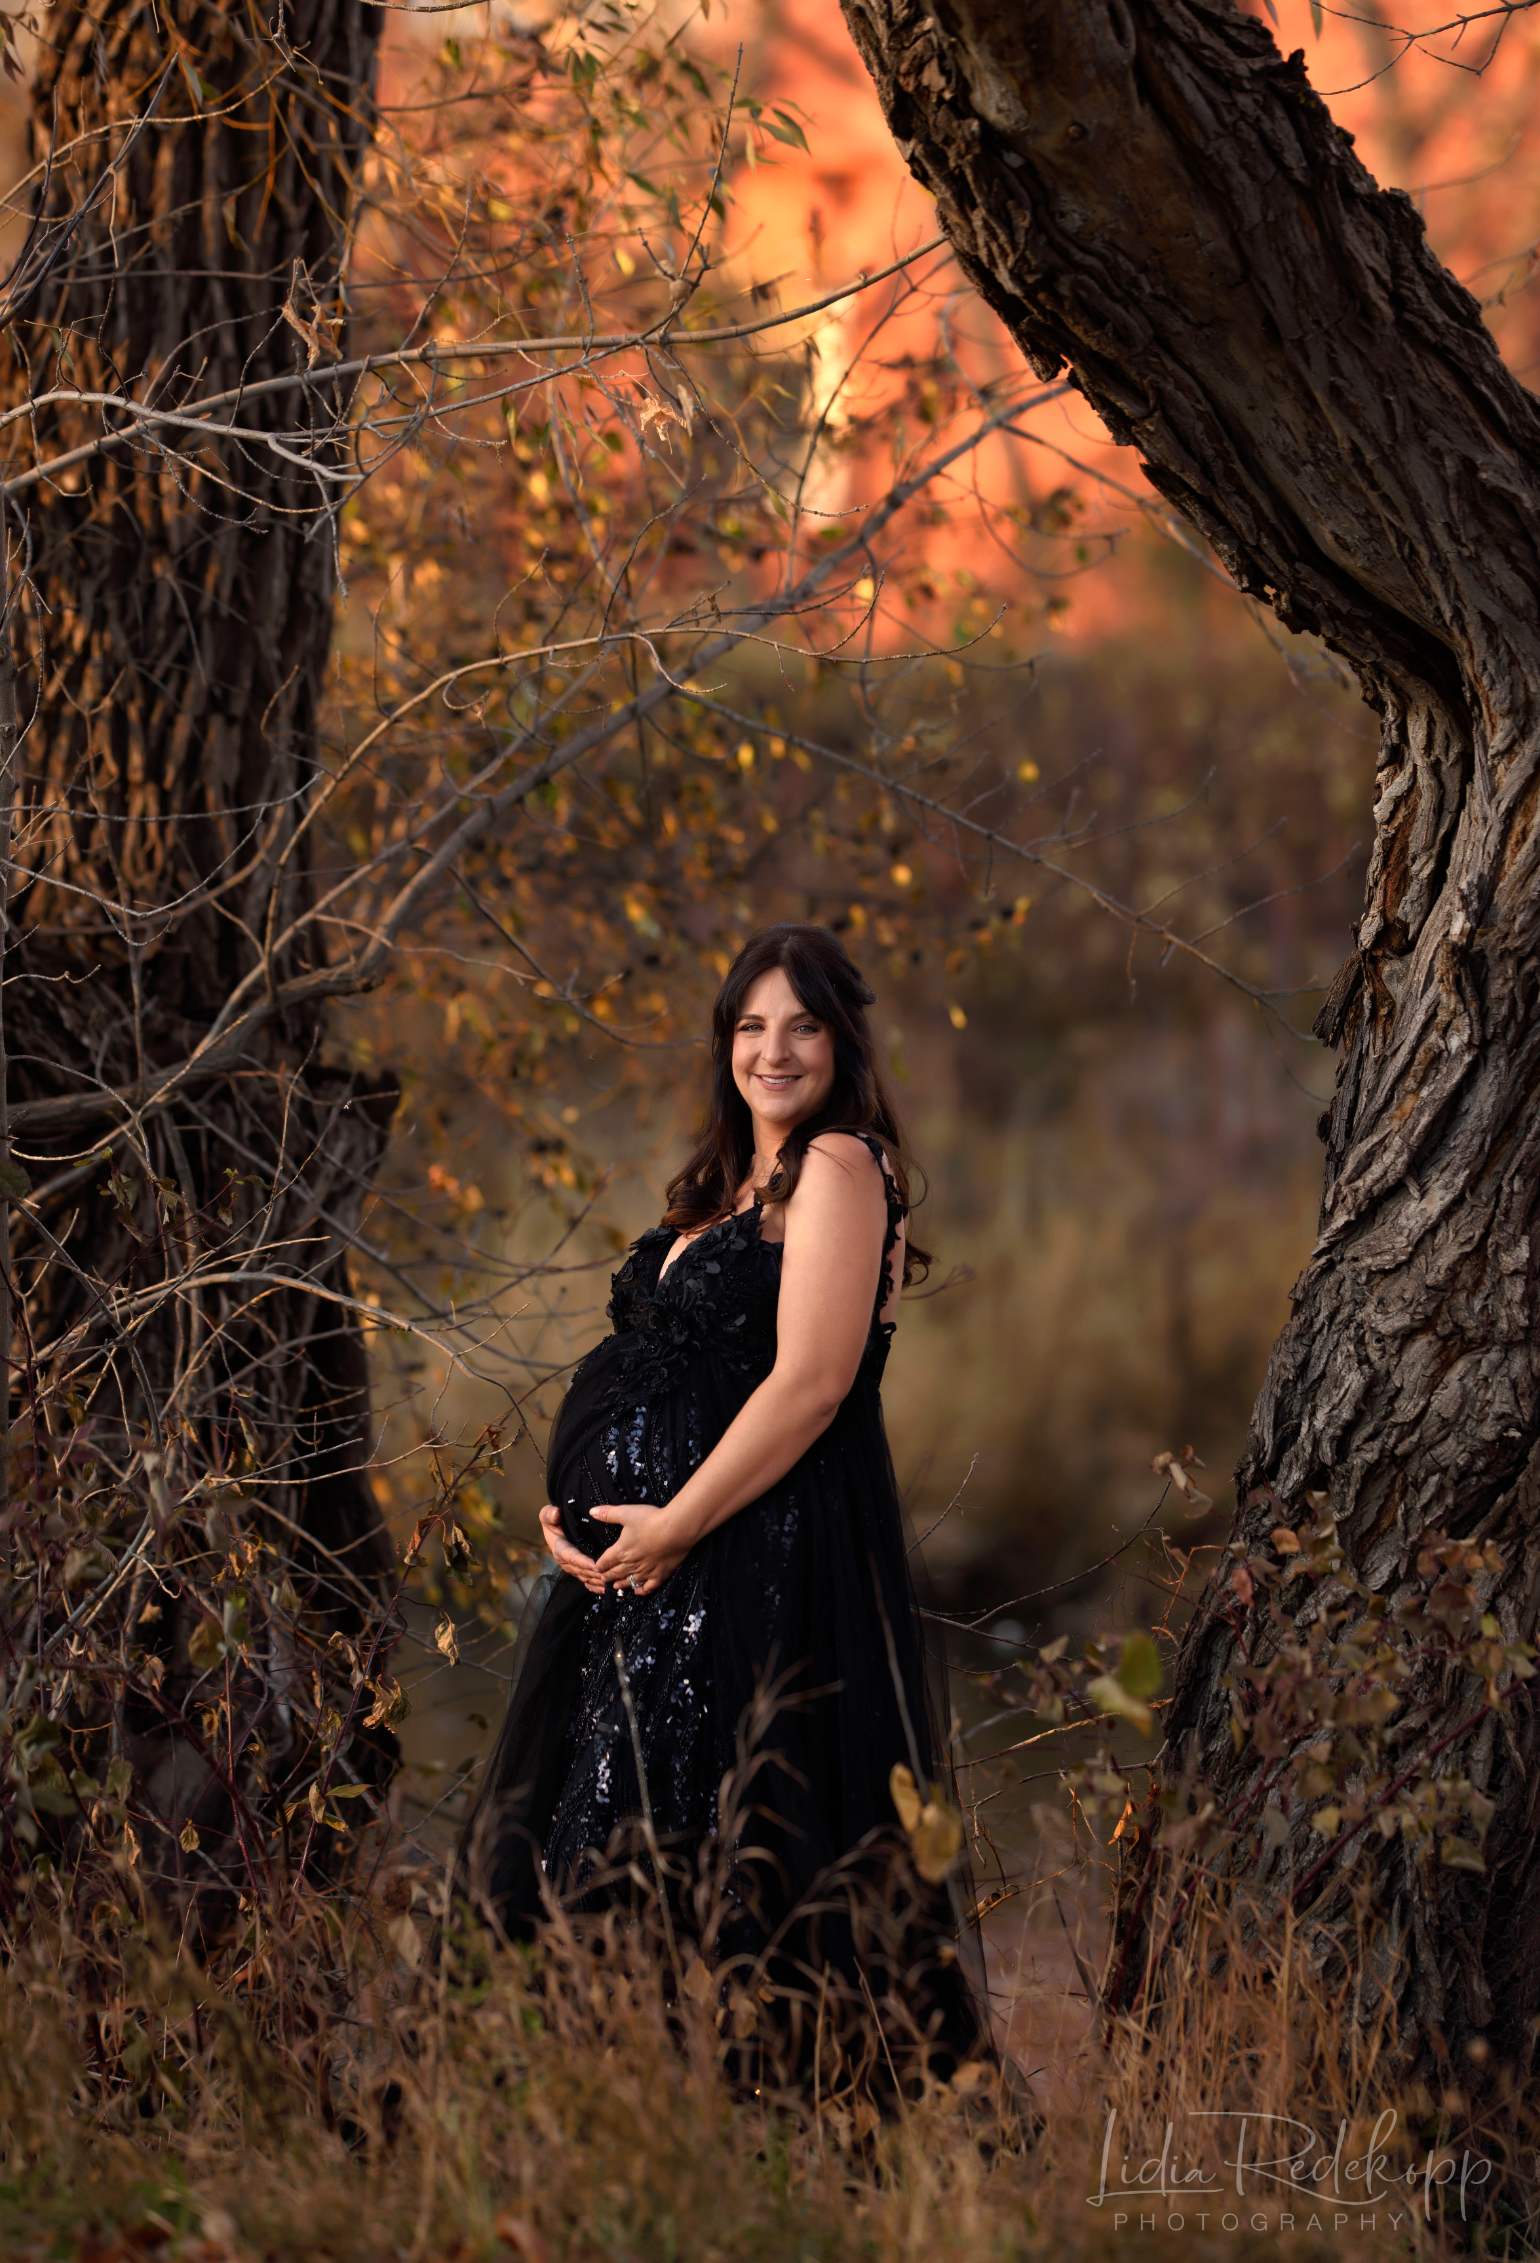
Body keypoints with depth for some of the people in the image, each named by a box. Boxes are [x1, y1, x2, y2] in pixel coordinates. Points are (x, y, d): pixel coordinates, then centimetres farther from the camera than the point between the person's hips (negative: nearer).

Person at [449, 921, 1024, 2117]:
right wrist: (575, 1510, 5)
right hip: (651, 1567, 10)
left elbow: (811, 1382, -18)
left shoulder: (840, 1168, -9)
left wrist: (674, 1526, -16)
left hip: (761, 1559, -9)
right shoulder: (727, 1184, 19)